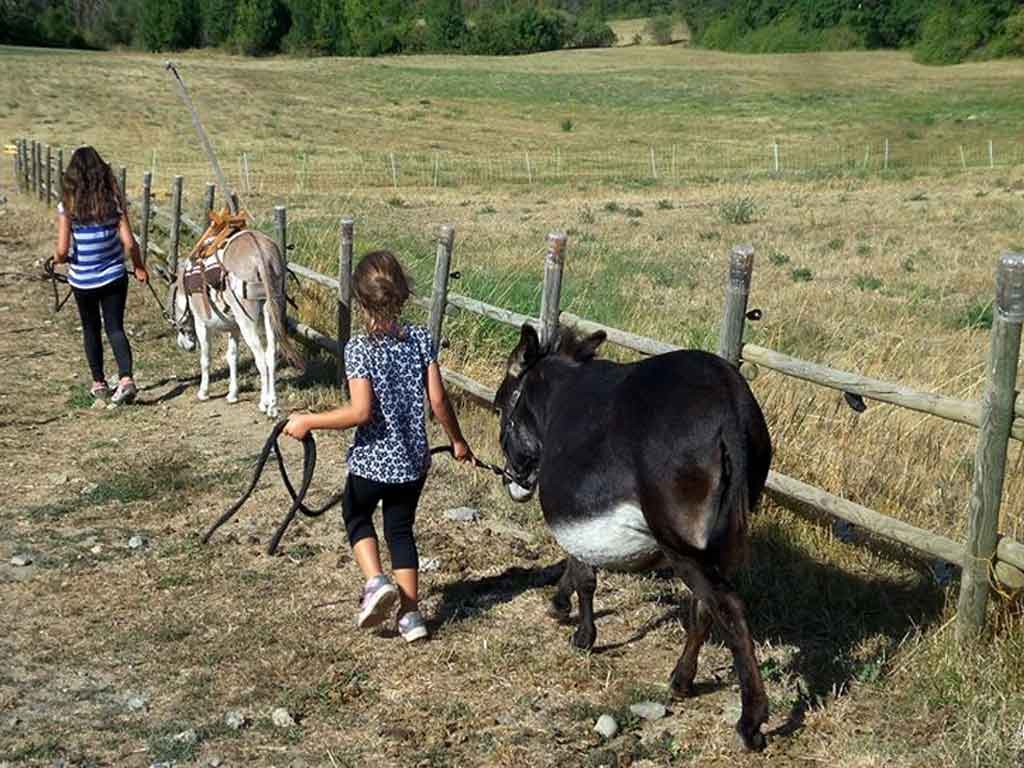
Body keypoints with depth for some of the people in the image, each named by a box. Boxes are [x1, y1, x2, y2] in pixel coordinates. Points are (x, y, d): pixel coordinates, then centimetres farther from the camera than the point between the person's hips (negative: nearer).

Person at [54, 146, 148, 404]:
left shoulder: (68, 206, -12)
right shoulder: (114, 201, -8)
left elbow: (62, 250, -15)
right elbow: (129, 243, -10)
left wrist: (58, 259, 8)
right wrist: (139, 267, 6)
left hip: (82, 280, 0)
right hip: (114, 276, 1)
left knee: (91, 330, 17)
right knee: (115, 328, 6)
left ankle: (99, 384, 25)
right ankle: (126, 378, -13)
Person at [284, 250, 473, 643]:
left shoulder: (360, 349, -17)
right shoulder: (421, 339, -5)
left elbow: (361, 412, -23)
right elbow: (438, 400, -4)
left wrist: (308, 422, -14)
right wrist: (457, 440, 10)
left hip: (371, 459, -4)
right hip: (414, 459, 4)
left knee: (356, 516, 24)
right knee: (401, 527, 19)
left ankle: (376, 581, 3)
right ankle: (410, 613, 20)